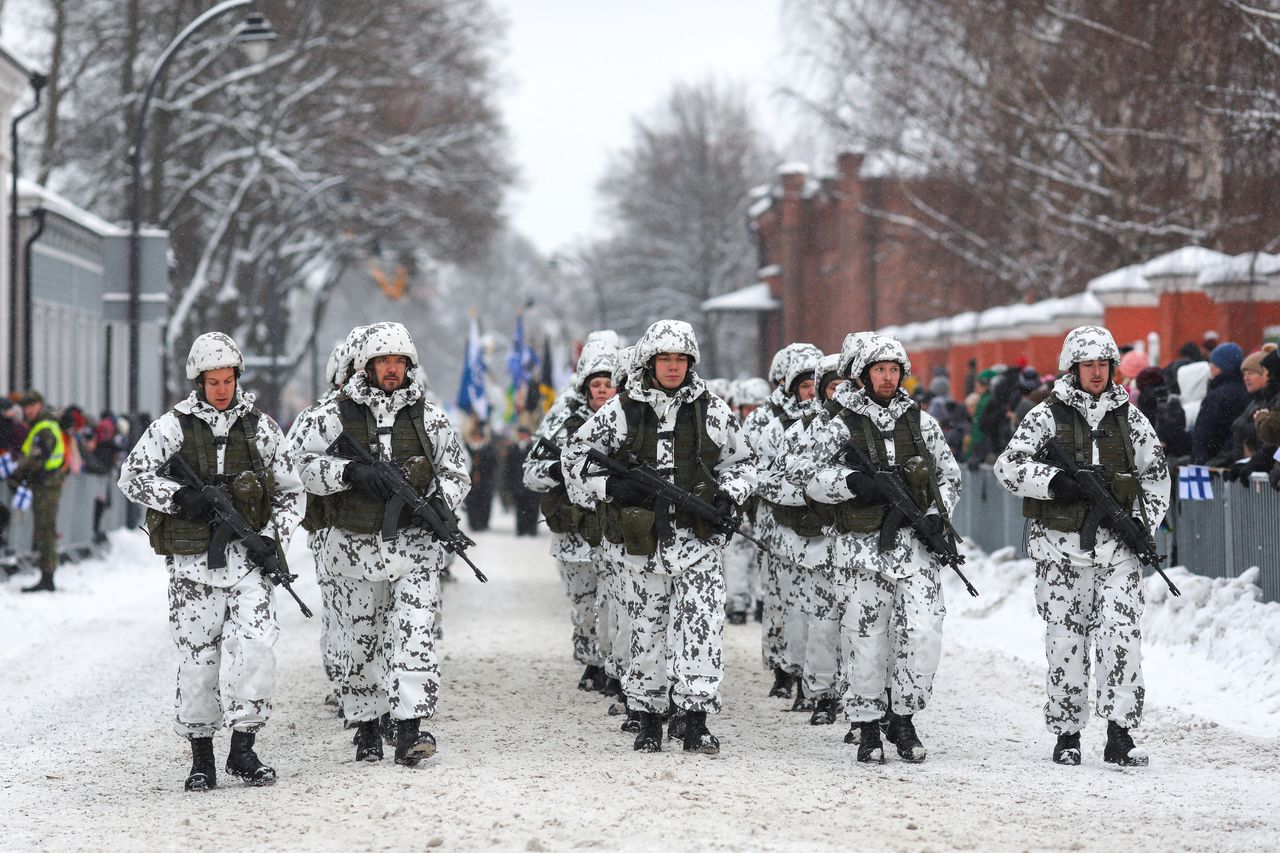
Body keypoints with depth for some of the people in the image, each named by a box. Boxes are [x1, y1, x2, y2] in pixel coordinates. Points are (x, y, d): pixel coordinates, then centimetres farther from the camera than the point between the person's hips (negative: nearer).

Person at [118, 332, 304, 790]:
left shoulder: (260, 426, 8)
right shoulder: (173, 426, 2)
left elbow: (290, 492, 13)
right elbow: (132, 475, -3)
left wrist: (273, 537, -2)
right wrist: (180, 495, -17)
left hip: (248, 556, 1)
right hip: (194, 560, -1)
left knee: (254, 645, -14)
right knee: (197, 657, 1)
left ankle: (243, 748, -5)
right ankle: (201, 757, 12)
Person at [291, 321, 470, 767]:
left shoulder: (429, 417, 6)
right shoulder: (335, 416, 0)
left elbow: (456, 469, 14)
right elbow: (303, 461, -6)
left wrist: (443, 501, -6)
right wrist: (351, 471, -20)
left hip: (414, 544, 0)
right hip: (355, 545, 0)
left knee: (414, 636, -12)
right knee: (358, 642, 8)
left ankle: (409, 729, -15)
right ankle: (366, 728, 21)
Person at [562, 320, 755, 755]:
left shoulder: (712, 410, 5)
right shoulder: (621, 411, 3)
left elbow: (742, 462, 16)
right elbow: (576, 455, 9)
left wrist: (729, 495, -2)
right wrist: (609, 486, -6)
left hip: (699, 538, -1)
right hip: (645, 538, 1)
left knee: (701, 624, -11)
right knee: (648, 627, 7)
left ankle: (697, 722, -10)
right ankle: (649, 719, 19)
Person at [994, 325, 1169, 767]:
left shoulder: (1129, 417, 10)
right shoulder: (1047, 416, 2)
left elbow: (1156, 474, 18)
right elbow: (1008, 466, -5)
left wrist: (1143, 526, 5)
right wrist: (1055, 482, -19)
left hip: (1116, 547, 1)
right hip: (1061, 547, -1)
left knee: (1121, 635, -12)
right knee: (1065, 640, 3)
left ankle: (1120, 735, -12)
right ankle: (1067, 732, 15)